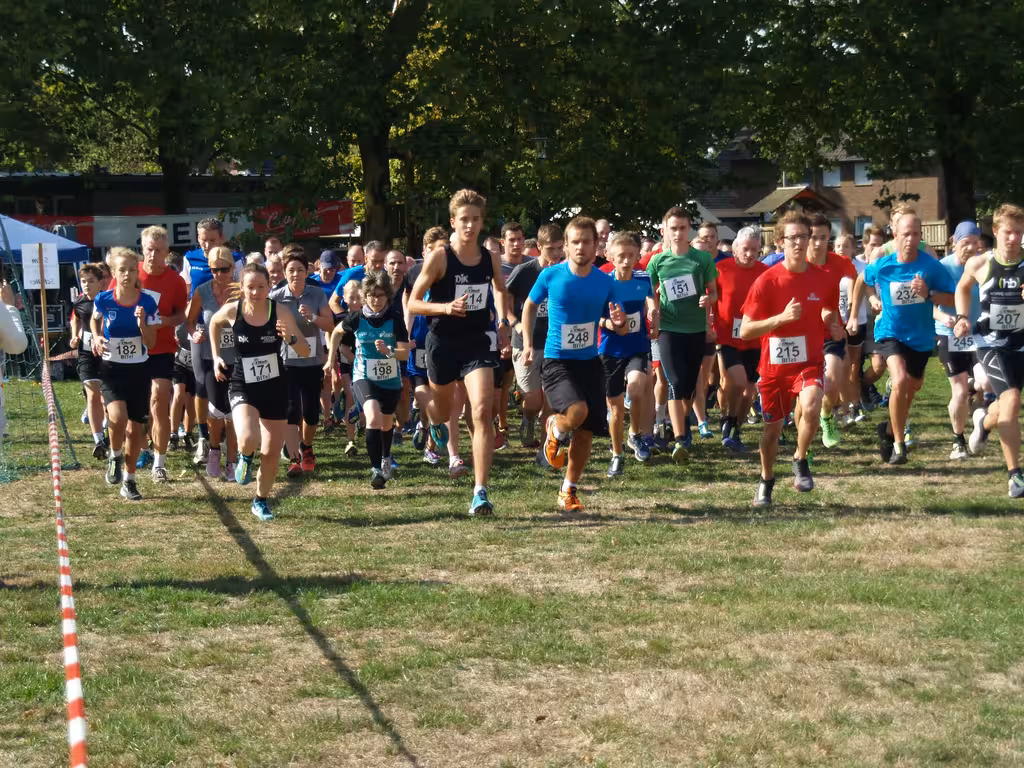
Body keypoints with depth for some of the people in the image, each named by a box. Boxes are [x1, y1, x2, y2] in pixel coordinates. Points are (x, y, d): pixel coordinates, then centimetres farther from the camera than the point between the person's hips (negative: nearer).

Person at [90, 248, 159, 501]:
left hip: (138, 371, 1)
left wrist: (142, 323, -23)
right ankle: (115, 456, 7)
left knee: (136, 427, 6)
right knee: (118, 417, -25)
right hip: (111, 369, -1)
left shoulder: (147, 303, -9)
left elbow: (151, 343, -6)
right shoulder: (103, 300, -9)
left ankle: (128, 481, 21)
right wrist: (96, 337, -2)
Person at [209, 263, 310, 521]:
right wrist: (216, 356, 8)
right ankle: (246, 457, 11)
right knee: (248, 440, -27)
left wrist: (290, 338, -31)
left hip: (275, 388, 1)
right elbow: (213, 323, 14)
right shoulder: (231, 311, -11)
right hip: (242, 387, -1)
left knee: (271, 452, 7)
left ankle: (262, 501, 32)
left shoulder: (280, 312, -12)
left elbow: (306, 352, -12)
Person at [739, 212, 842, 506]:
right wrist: (781, 318, -23)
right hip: (774, 366, 0)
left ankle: (800, 460, -4)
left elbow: (831, 321, 16)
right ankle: (766, 480, 37)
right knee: (772, 427, 11)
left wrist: (834, 329, -8)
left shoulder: (824, 280, -2)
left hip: (810, 362, 0)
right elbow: (745, 331, -11)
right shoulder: (766, 281, -10)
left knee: (810, 406, -30)